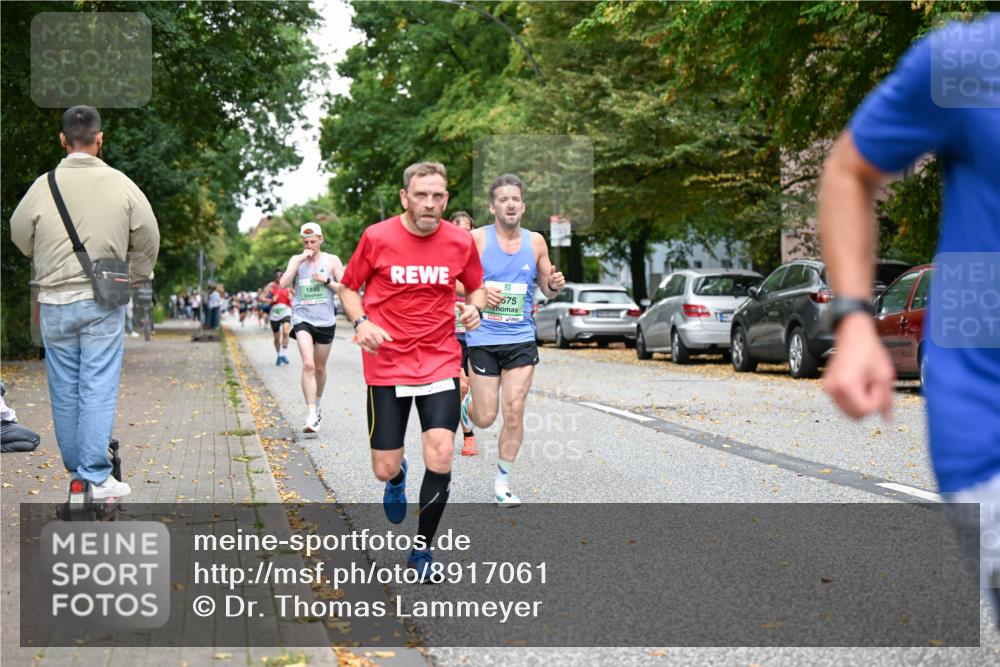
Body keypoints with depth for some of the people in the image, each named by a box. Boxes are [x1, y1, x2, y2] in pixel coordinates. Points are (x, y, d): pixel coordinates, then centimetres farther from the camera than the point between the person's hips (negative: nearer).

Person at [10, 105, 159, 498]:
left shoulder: (44, 186, -4)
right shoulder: (120, 185, -5)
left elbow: (20, 235, 9)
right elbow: (148, 238, 3)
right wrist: (134, 279, 19)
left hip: (55, 301, 2)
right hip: (104, 301, -1)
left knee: (65, 389, 11)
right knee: (98, 388, -1)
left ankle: (75, 469, 22)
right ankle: (95, 476, -4)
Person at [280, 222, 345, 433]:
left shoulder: (332, 260, 3)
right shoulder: (296, 260, 5)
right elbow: (283, 284, -9)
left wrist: (327, 281, -12)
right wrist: (300, 261, -13)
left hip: (325, 321, 1)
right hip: (303, 318, -1)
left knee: (320, 367, 15)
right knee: (308, 364, -19)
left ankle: (318, 401, 41)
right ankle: (311, 414, -22)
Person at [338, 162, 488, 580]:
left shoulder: (461, 242, -1)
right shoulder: (377, 237, -6)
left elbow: (476, 287, 16)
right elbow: (348, 288, 6)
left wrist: (474, 308, -7)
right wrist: (361, 322, -13)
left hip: (441, 364, 1)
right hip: (386, 365, -1)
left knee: (440, 458, -14)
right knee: (384, 469, 1)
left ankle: (422, 550, 7)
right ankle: (397, 479, 43)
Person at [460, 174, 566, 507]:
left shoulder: (536, 241, 5)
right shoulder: (476, 239, -5)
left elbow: (546, 288, 15)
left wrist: (555, 284, -8)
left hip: (522, 339, 2)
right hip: (483, 338, -2)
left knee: (514, 413, -4)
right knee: (485, 418, 2)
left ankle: (502, 482, 13)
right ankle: (469, 402, 40)